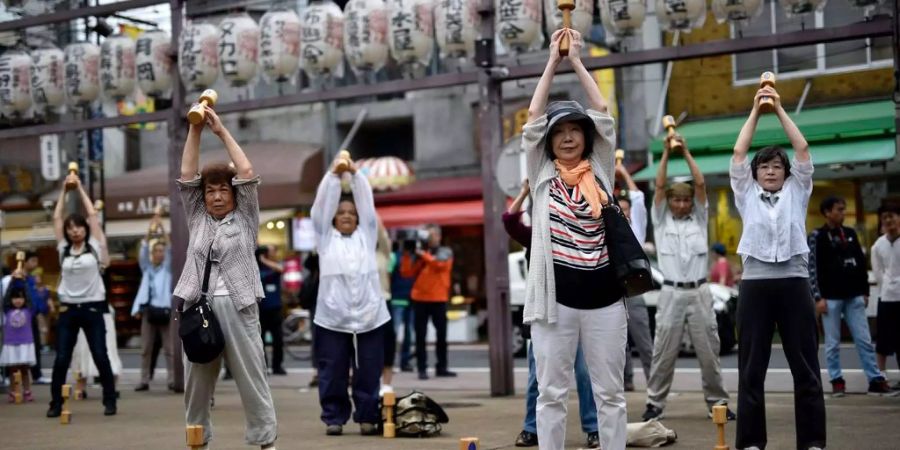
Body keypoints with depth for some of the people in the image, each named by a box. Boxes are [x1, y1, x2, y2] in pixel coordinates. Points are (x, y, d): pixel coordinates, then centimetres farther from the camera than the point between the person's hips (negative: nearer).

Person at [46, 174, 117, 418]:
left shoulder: (95, 247, 2)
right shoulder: (63, 249, 8)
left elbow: (93, 214, 1)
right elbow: (56, 218, 8)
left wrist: (80, 188, 8)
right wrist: (64, 190, 10)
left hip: (93, 308, -2)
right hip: (68, 309, 2)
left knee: (101, 356, -1)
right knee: (61, 359, 1)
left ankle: (110, 401, 9)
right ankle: (56, 403, 8)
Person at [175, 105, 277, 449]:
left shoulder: (245, 219, 8)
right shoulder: (197, 219, 16)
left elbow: (247, 173, 0)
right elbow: (187, 176, 10)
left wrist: (221, 131, 3)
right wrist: (195, 130, 4)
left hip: (237, 307, -3)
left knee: (251, 377, -2)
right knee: (196, 381, 7)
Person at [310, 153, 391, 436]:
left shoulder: (366, 235, 15)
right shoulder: (325, 236, 13)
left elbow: (367, 202, 9)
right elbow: (322, 203, 5)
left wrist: (354, 173, 4)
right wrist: (334, 174, -1)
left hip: (368, 315, 1)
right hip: (333, 317, -1)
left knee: (368, 372, 3)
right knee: (333, 372, 1)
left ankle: (368, 418, 11)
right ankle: (334, 418, 10)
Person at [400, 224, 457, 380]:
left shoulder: (445, 252, 5)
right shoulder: (420, 253, 10)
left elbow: (439, 263, -17)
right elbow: (406, 273, 1)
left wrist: (423, 254, -12)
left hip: (438, 299, -1)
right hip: (419, 298, 1)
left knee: (441, 334, 6)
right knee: (420, 335, -1)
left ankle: (441, 367, 15)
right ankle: (422, 368, 2)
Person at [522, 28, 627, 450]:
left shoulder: (599, 171, 8)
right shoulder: (542, 174, 7)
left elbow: (602, 113, 5)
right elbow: (533, 119, 2)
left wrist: (577, 61, 10)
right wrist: (553, 61, 6)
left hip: (604, 295, 1)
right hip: (555, 296, -1)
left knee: (610, 392, 5)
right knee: (551, 392, 3)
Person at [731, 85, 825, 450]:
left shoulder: (796, 192, 15)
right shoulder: (746, 194, 15)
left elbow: (802, 148, 7)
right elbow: (738, 153, 8)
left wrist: (779, 109, 9)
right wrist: (756, 110, 10)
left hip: (794, 282, 0)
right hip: (755, 284, 0)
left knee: (805, 365, 1)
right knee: (751, 368, 1)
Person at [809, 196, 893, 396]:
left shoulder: (850, 234, 11)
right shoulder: (817, 236, -3)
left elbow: (861, 264, 15)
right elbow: (813, 269, -7)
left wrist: (865, 292, 11)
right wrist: (818, 297, -12)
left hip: (854, 297, 4)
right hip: (831, 297, -4)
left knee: (864, 340, 2)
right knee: (833, 343, 1)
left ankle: (876, 380, 4)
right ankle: (837, 381, 9)